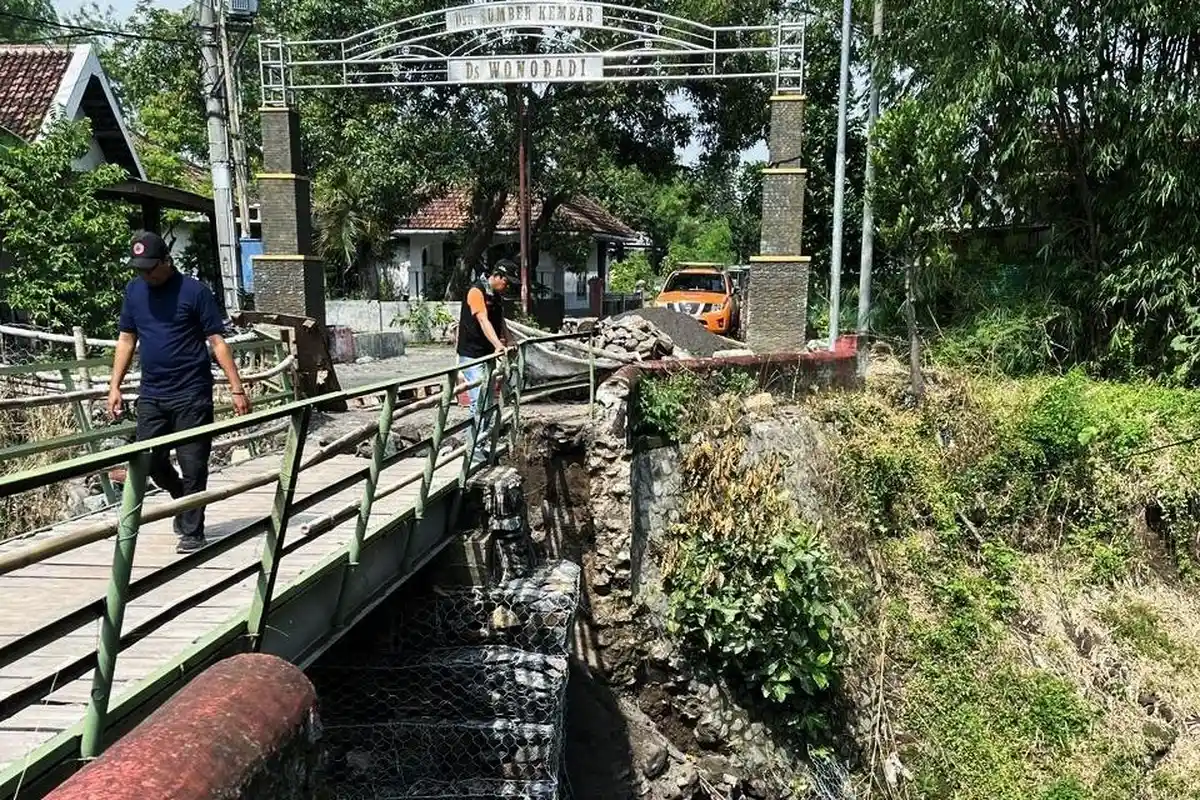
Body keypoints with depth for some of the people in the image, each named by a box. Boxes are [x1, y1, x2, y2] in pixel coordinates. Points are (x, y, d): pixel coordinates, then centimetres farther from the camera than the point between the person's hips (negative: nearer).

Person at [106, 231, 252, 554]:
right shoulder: (134, 290, 7)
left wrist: (237, 389, -12)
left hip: (191, 394, -5)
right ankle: (183, 500, 37)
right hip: (151, 394, 5)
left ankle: (192, 531, 11)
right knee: (150, 461, 9)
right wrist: (115, 386, 10)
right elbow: (126, 339, 14)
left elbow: (217, 342, -8)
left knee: (193, 464, -1)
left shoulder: (194, 291, -8)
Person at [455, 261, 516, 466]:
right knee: (478, 403, -12)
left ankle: (483, 445, 17)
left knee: (488, 403, 9)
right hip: (471, 355, -9)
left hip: (487, 355, 9)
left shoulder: (497, 296, 13)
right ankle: (475, 449, -7)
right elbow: (483, 322, -27)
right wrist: (498, 346, -39)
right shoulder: (476, 292, -15)